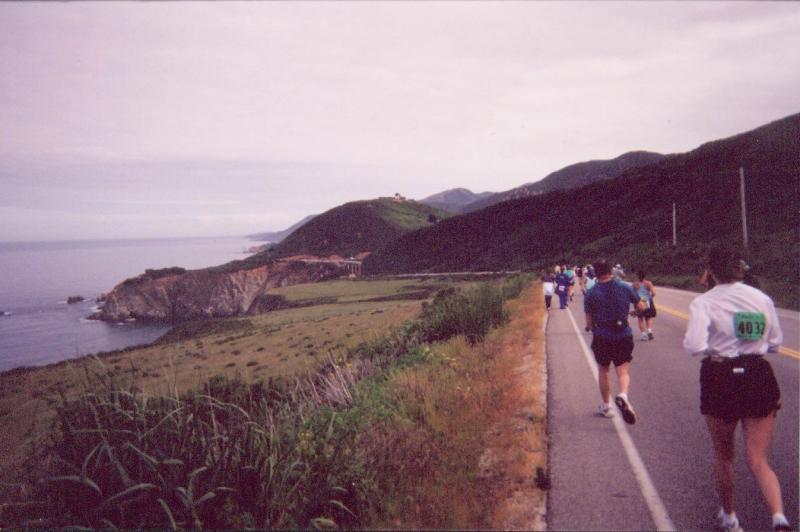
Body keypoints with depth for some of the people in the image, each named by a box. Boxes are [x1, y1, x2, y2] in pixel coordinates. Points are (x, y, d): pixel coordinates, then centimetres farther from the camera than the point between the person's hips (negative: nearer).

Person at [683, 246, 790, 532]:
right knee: (759, 461, 6)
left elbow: (694, 345, -22)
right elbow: (775, 341, 11)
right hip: (759, 376, 3)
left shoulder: (704, 302, -10)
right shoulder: (762, 298, 2)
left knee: (723, 455, 19)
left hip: (721, 378, -2)